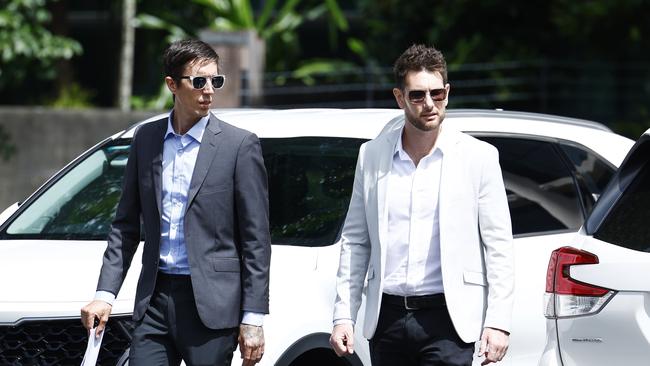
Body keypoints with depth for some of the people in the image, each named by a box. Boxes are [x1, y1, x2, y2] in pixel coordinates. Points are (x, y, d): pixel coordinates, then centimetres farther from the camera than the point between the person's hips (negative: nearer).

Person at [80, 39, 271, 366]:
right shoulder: (146, 139, 10)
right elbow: (125, 225, 14)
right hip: (155, 301, 4)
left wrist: (253, 318, -8)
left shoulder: (240, 145, -2)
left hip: (211, 303, -4)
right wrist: (104, 294, 4)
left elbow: (256, 239, -3)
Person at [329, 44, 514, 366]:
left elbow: (498, 245, 1)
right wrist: (344, 316, 5)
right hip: (387, 318, 3)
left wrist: (498, 322, -6)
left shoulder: (478, 156, 1)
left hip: (447, 318, -3)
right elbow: (355, 241, 12)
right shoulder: (372, 155, 8)